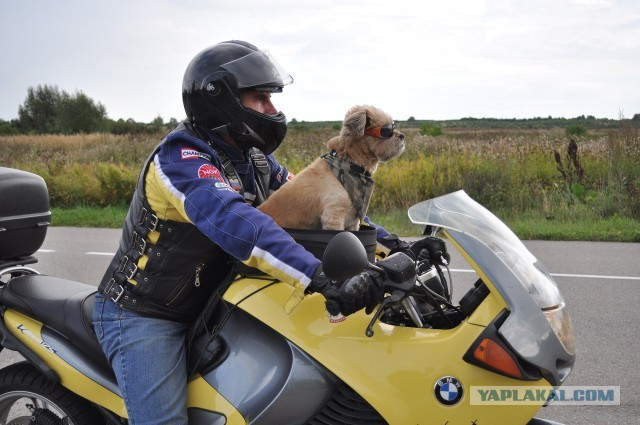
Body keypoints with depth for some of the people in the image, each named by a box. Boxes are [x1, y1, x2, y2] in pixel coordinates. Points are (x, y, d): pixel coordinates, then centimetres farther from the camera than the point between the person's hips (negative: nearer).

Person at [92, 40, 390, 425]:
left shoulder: (254, 159, 4)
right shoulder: (182, 156, -24)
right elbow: (231, 220, -41)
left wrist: (384, 240, -6)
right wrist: (321, 279, -50)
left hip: (207, 309, 8)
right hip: (143, 315, -8)